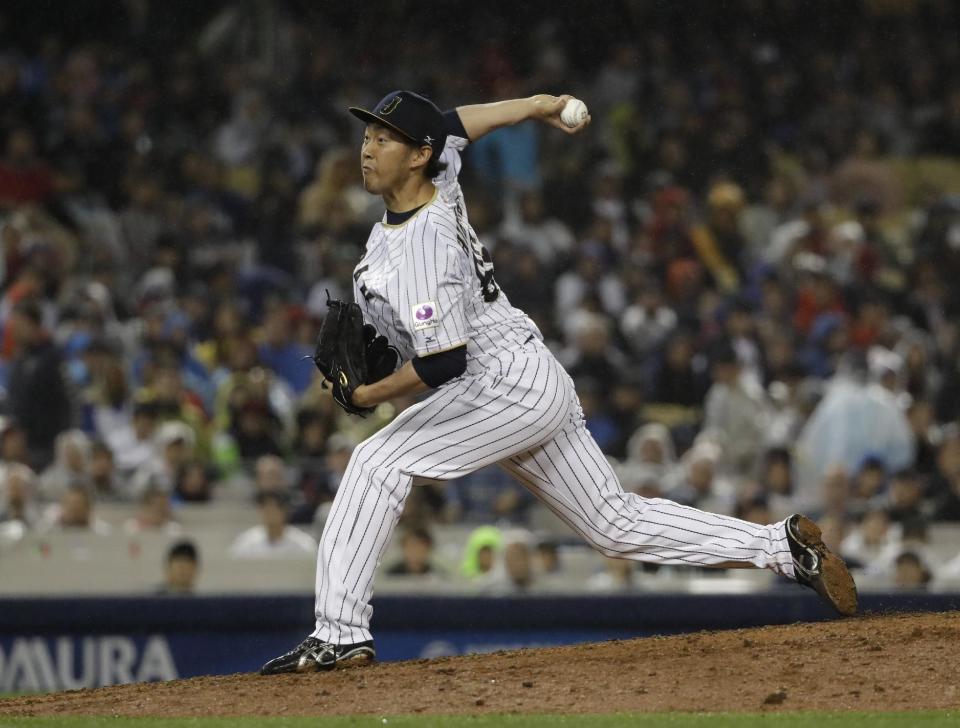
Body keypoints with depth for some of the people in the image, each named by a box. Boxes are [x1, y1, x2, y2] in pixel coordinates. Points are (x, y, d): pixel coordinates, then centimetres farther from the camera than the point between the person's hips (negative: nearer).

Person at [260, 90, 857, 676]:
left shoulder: (420, 245, -23)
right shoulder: (440, 177, 3)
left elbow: (444, 363, -27)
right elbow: (453, 125, 25)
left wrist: (372, 394, -14)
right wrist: (536, 106, 35)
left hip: (511, 383, -10)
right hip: (536, 386, 10)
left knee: (380, 462, -17)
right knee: (620, 526, 14)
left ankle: (340, 634, -20)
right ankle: (782, 544, 16)